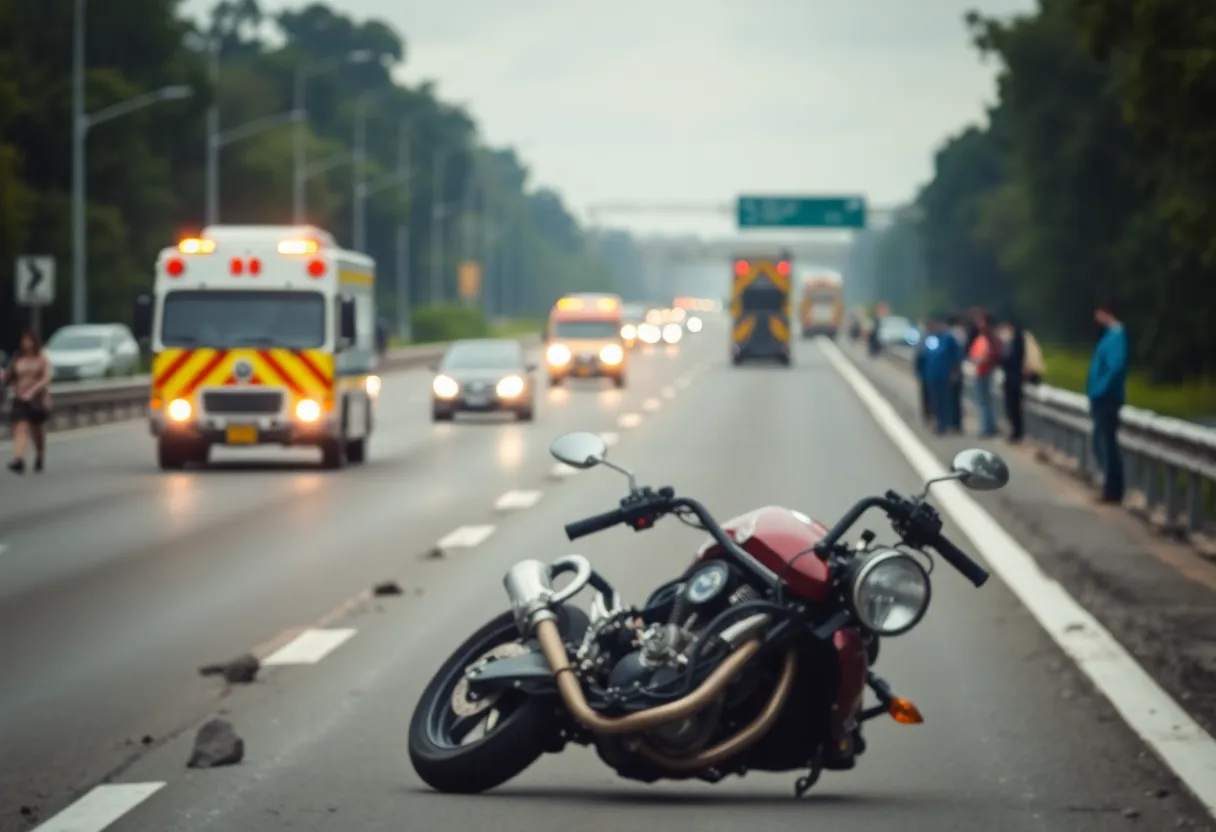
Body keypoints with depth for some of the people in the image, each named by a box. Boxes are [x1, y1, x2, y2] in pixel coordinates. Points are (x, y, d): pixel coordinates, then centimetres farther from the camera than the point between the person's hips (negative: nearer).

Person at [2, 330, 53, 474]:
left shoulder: (42, 358, -4)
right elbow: (7, 376, 3)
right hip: (21, 399, 1)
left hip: (38, 399, -1)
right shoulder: (18, 359, 4)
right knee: (21, 428, -15)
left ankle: (40, 455, 40)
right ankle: (18, 460, -27)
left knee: (37, 429, 15)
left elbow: (46, 378, -14)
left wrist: (32, 391, -26)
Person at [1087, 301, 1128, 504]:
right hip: (1103, 398, 10)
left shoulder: (1116, 335, -16)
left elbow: (1116, 367, -26)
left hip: (1107, 398, -10)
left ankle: (1113, 491, -2)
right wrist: (1095, 393, 16)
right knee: (1102, 443, 14)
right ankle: (1111, 488, 18)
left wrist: (1099, 390, -21)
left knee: (1107, 444, -6)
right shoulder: (1112, 334, 14)